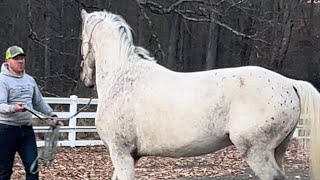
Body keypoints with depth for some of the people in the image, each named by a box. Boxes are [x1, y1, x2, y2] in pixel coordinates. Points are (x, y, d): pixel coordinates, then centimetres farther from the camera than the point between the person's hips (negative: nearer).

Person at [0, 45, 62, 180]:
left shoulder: (29, 79, 12)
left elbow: (39, 102, 23)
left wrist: (52, 115, 14)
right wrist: (13, 108, -41)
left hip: (27, 129, 6)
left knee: (32, 167, 1)